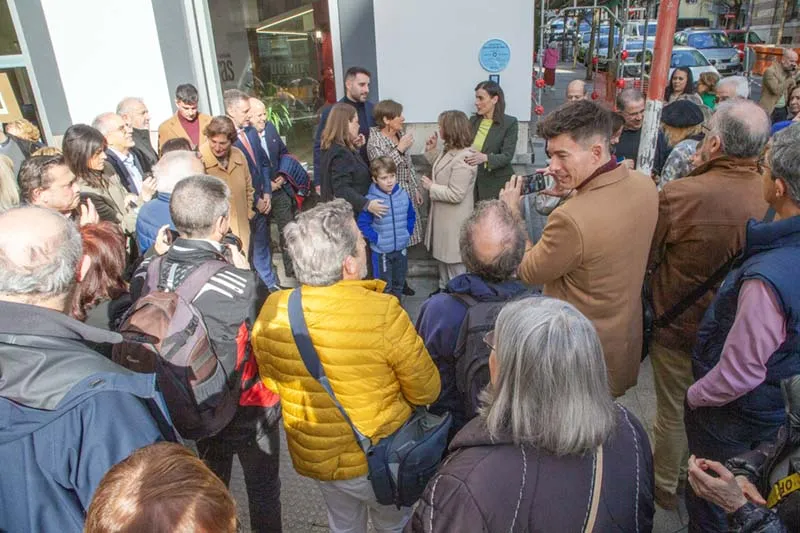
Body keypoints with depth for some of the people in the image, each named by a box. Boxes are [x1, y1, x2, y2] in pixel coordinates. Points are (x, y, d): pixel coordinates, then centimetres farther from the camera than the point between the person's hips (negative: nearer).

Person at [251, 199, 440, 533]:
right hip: (378, 458, -3)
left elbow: (272, 384, 0)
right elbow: (426, 391, -18)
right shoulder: (383, 313, -31)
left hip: (310, 456, 4)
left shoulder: (271, 311, -17)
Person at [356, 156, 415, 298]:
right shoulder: (370, 200, -18)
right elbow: (363, 224, -14)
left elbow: (411, 216, 11)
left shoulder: (403, 195, -4)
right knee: (384, 286, 7)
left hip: (401, 248, 5)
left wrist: (407, 232, 1)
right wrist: (375, 239, -15)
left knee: (399, 283, 21)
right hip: (381, 251, -5)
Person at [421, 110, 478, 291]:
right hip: (443, 216, 10)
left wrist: (431, 187, -18)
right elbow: (440, 170, 20)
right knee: (442, 254, 23)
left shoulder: (462, 159, -27)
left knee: (454, 258, 6)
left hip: (454, 220, -10)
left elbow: (455, 194, -29)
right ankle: (444, 289, 40)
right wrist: (431, 150, 6)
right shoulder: (449, 150, 2)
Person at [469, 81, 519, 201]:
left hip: (497, 184, -4)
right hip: (473, 181, 4)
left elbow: (507, 156, -15)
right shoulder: (473, 121, 10)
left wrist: (485, 158, -31)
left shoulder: (510, 123, -5)